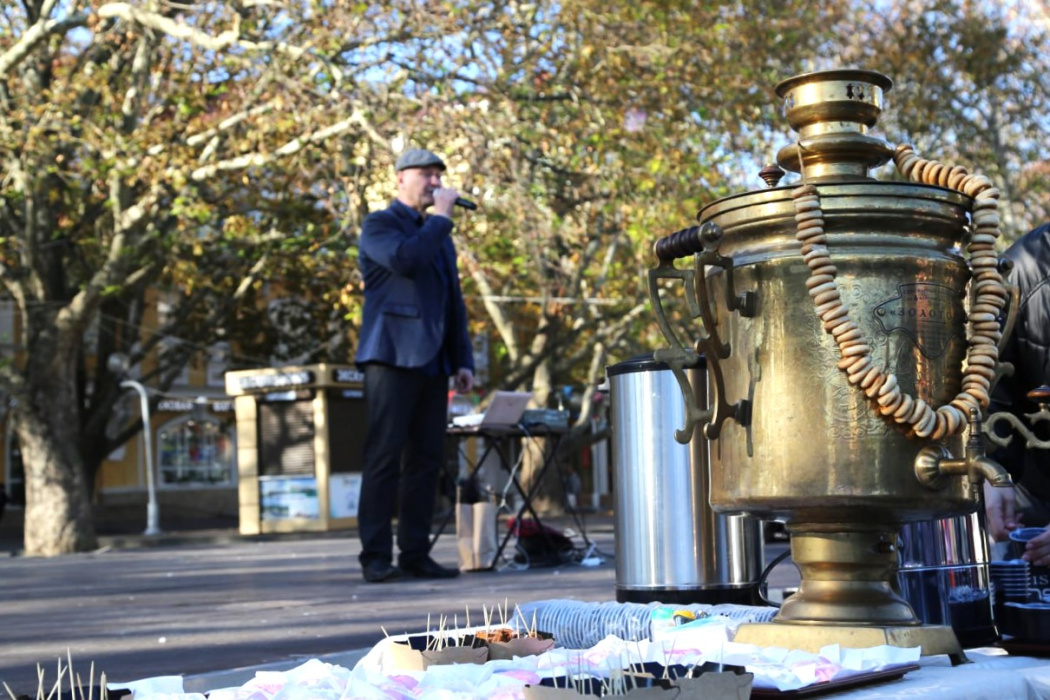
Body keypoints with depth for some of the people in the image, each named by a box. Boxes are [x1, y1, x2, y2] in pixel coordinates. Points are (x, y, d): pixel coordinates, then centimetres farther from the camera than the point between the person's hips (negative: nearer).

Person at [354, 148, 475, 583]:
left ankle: (415, 554, 5)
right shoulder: (379, 225, 4)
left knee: (426, 460, 2)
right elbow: (405, 258, -19)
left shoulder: (440, 234, 25)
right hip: (392, 356, -7)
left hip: (432, 363, 7)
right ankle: (376, 557, -7)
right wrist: (440, 218, -6)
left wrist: (462, 359, 15)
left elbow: (454, 302, 23)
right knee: (384, 456, -8)